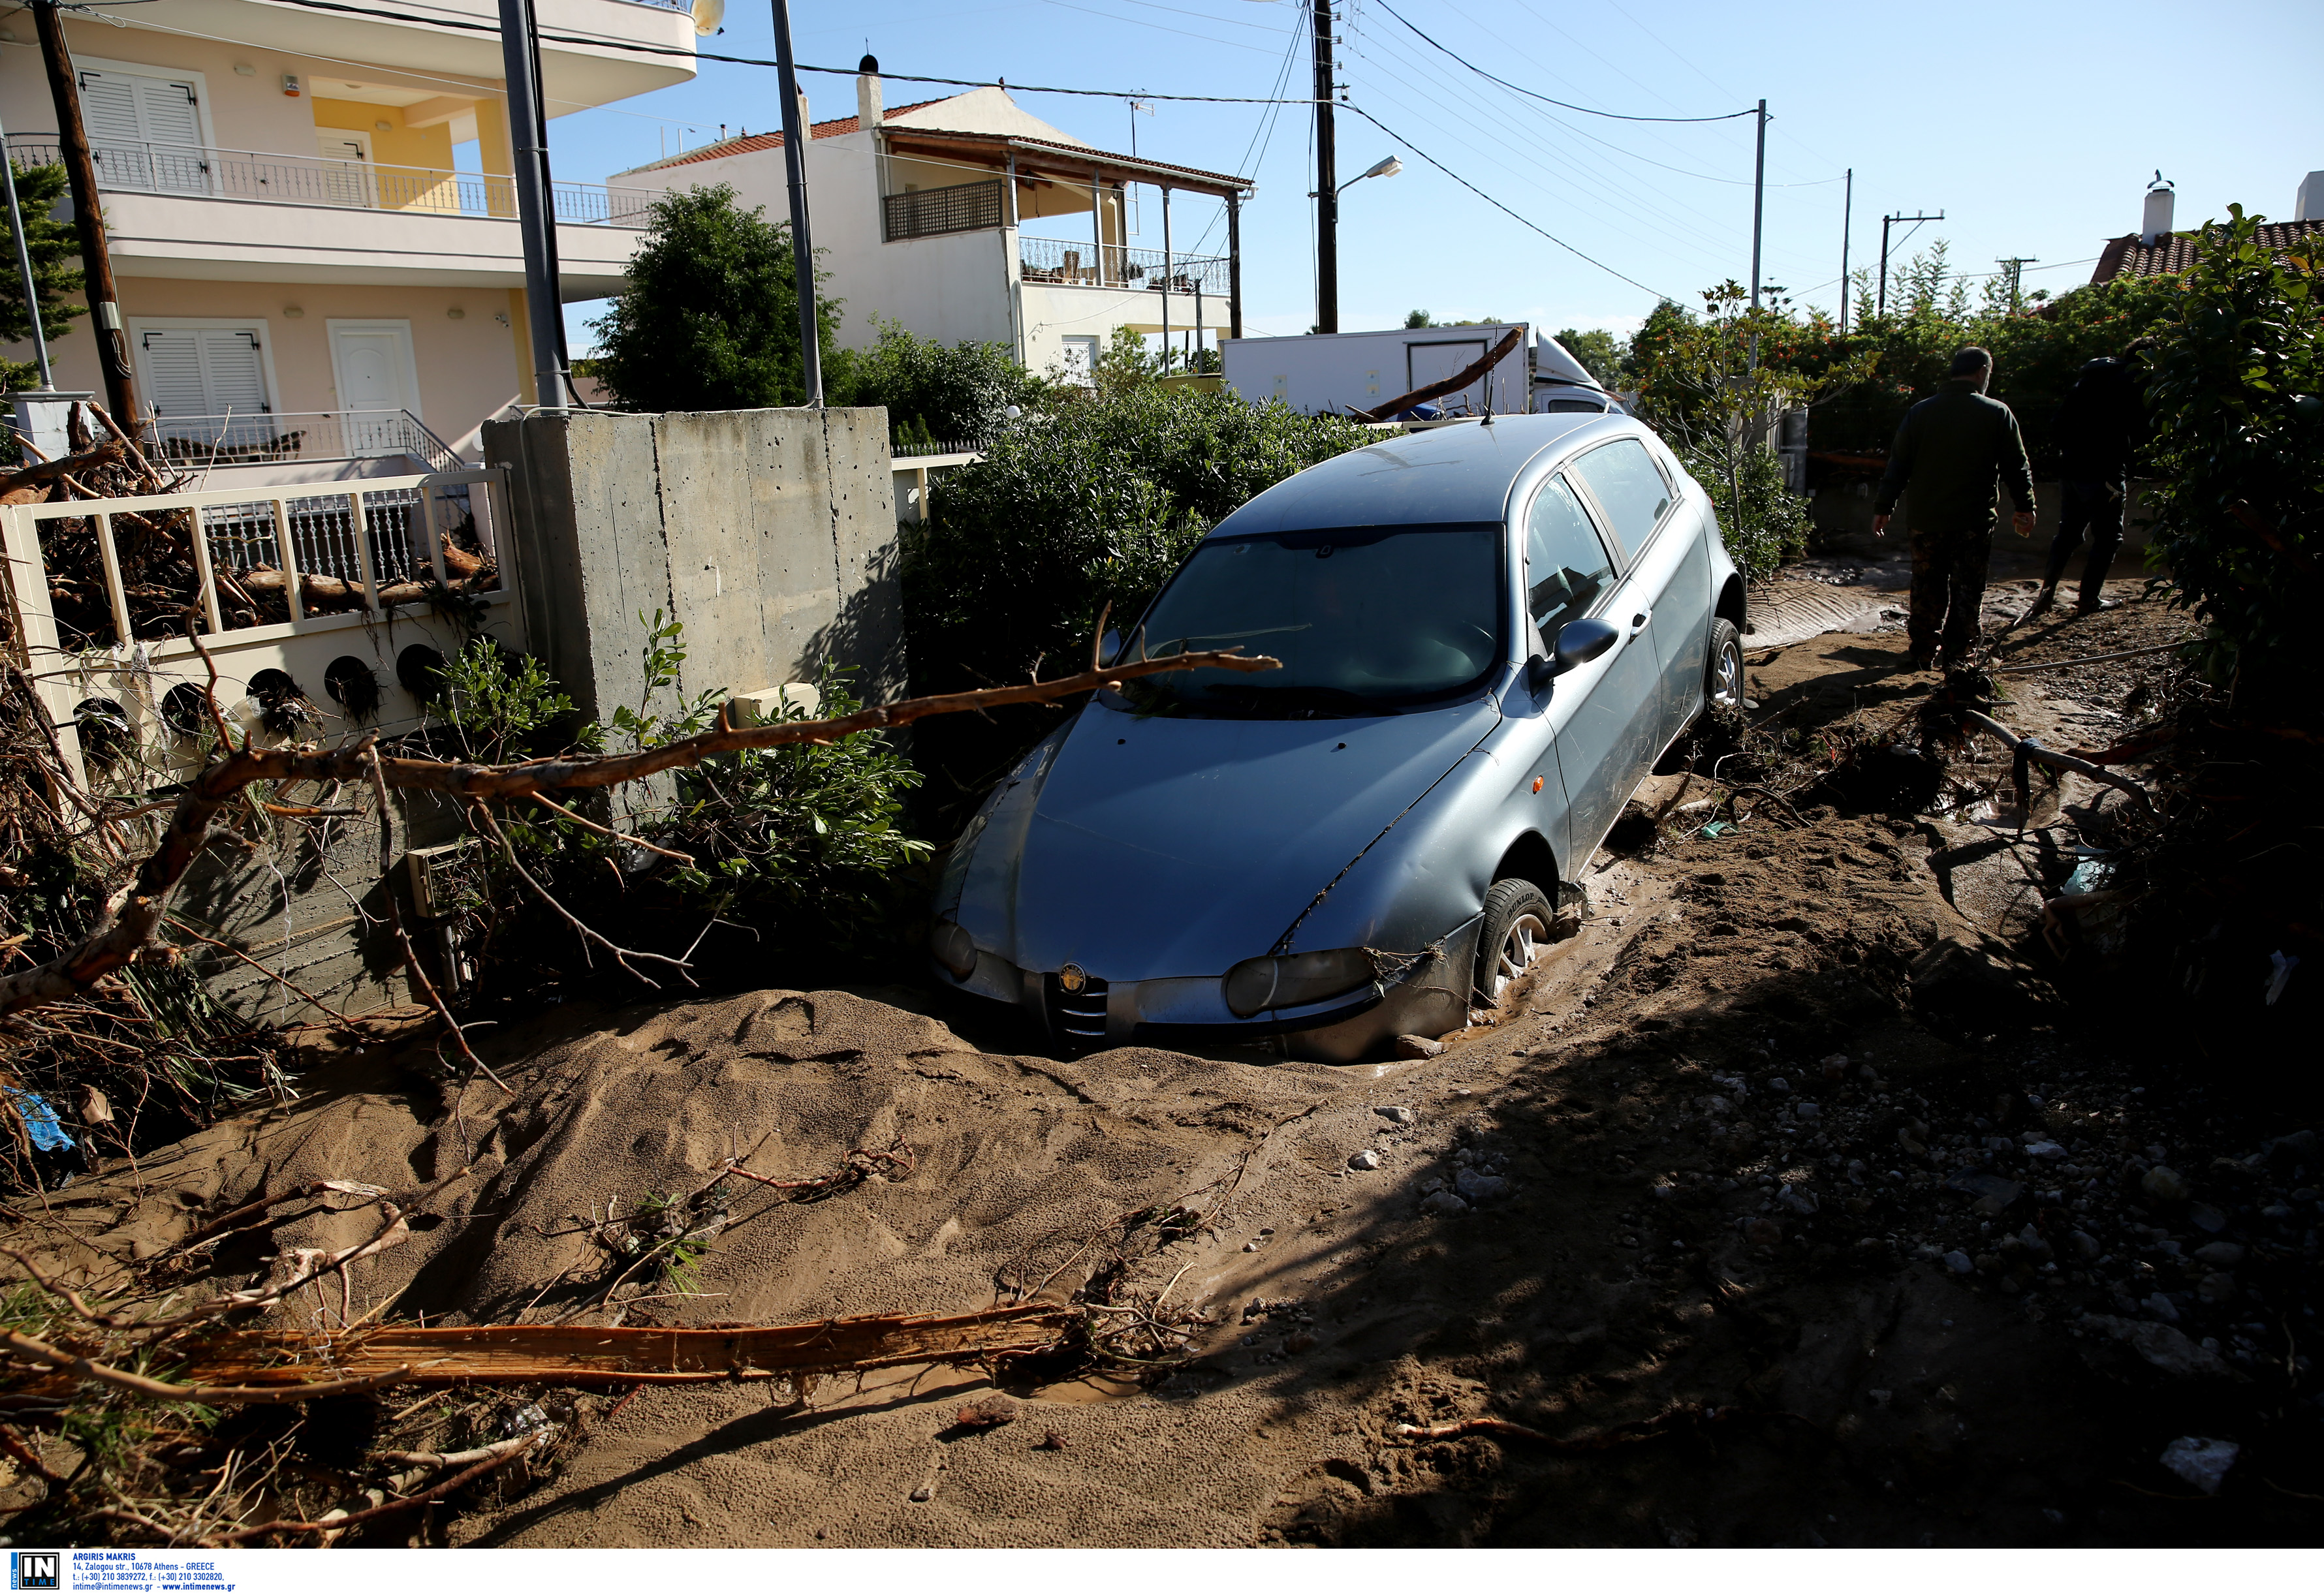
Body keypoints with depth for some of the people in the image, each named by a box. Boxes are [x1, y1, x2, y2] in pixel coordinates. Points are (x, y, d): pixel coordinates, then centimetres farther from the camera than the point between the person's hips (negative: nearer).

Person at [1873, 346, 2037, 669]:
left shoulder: (1920, 412, 3)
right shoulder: (1997, 413, -4)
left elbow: (1898, 464, 4)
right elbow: (2017, 467, 1)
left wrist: (1884, 508, 9)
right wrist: (2025, 508, 12)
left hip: (1927, 521, 3)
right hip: (1974, 521, -2)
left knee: (1927, 590, 11)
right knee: (1967, 592, 4)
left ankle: (1924, 653, 16)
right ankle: (1956, 656, 4)